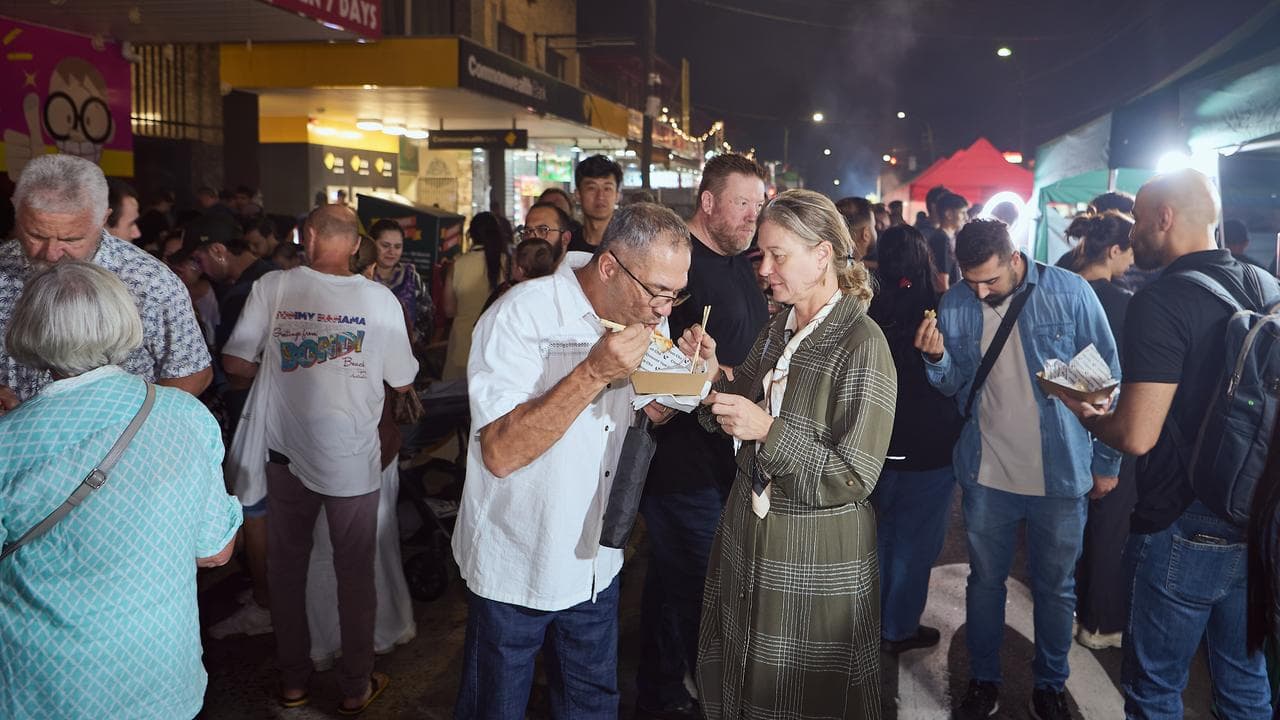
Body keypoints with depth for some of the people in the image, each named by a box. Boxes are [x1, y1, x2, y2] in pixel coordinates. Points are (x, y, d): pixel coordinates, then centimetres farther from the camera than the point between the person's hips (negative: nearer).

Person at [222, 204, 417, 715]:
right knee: (354, 571, 13)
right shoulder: (379, 298, -9)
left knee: (287, 565, 19)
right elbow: (402, 383, -1)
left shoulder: (272, 287, -8)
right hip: (353, 458, -1)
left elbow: (234, 361, -4)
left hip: (287, 452, 2)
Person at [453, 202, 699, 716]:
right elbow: (501, 453, -29)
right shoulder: (523, 315, -23)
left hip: (596, 565, 6)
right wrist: (594, 374, -35)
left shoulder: (646, 316, -3)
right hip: (515, 571, -5)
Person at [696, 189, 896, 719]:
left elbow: (855, 479, -20)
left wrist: (769, 431, -27)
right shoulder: (774, 333, 6)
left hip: (816, 564, -7)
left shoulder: (862, 344, -17)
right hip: (747, 543, 7)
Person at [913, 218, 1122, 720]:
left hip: (1060, 474, -2)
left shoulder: (1070, 293, -13)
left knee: (1055, 587, 14)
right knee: (985, 582, 16)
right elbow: (955, 386, 3)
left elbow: (1106, 377, -5)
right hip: (986, 475, 2)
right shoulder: (955, 305, -4)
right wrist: (938, 359, -19)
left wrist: (1107, 461, -2)